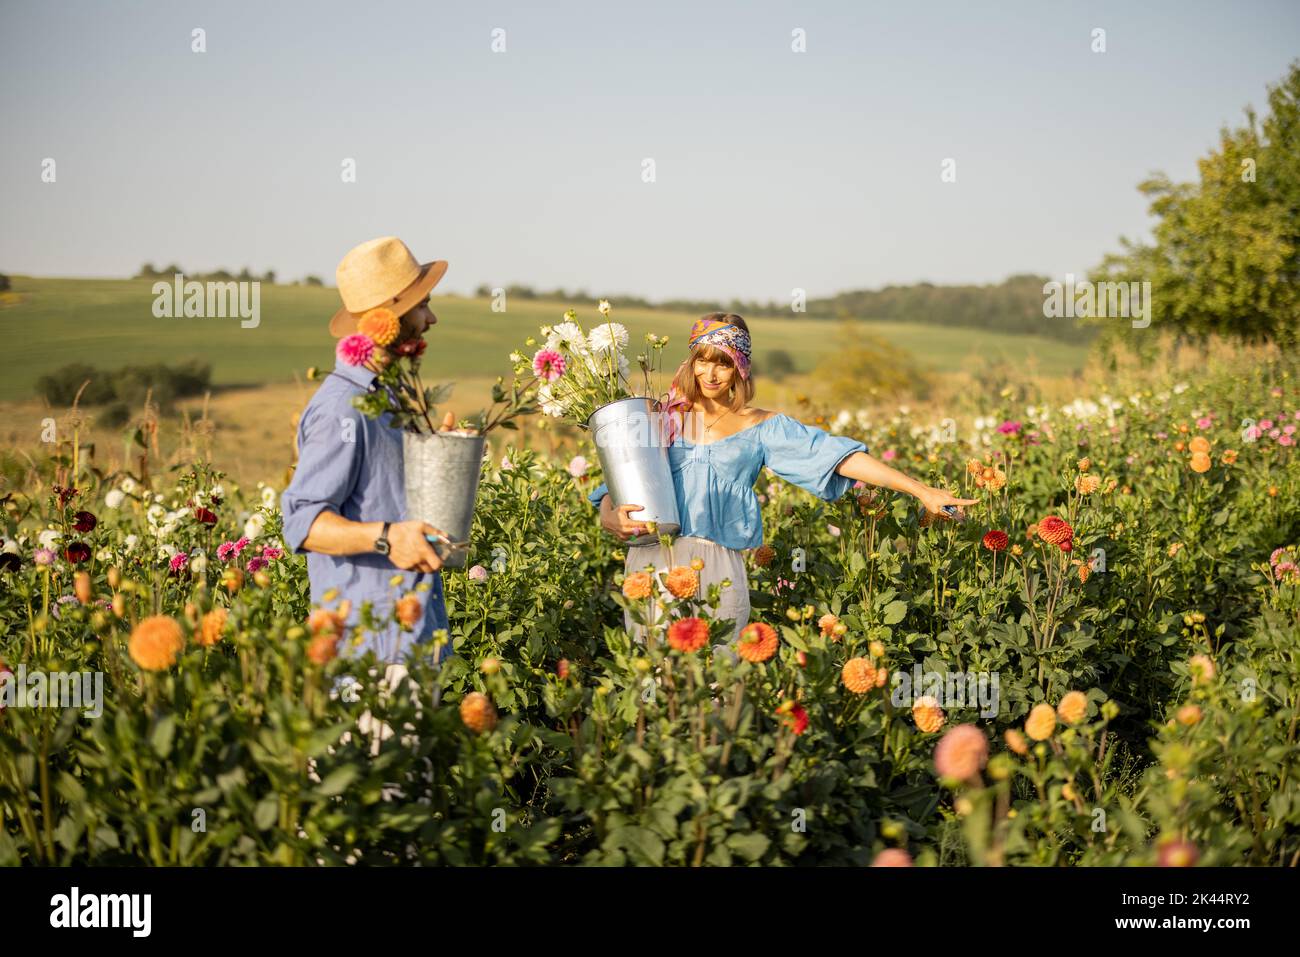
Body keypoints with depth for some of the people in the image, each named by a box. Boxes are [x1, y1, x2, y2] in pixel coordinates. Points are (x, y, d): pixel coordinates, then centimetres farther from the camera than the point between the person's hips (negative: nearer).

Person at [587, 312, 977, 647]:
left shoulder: (762, 427, 9)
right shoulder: (664, 416, 11)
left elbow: (834, 454, 0)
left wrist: (919, 489, -6)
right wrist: (611, 518, -15)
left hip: (718, 570, 0)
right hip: (652, 558, 1)